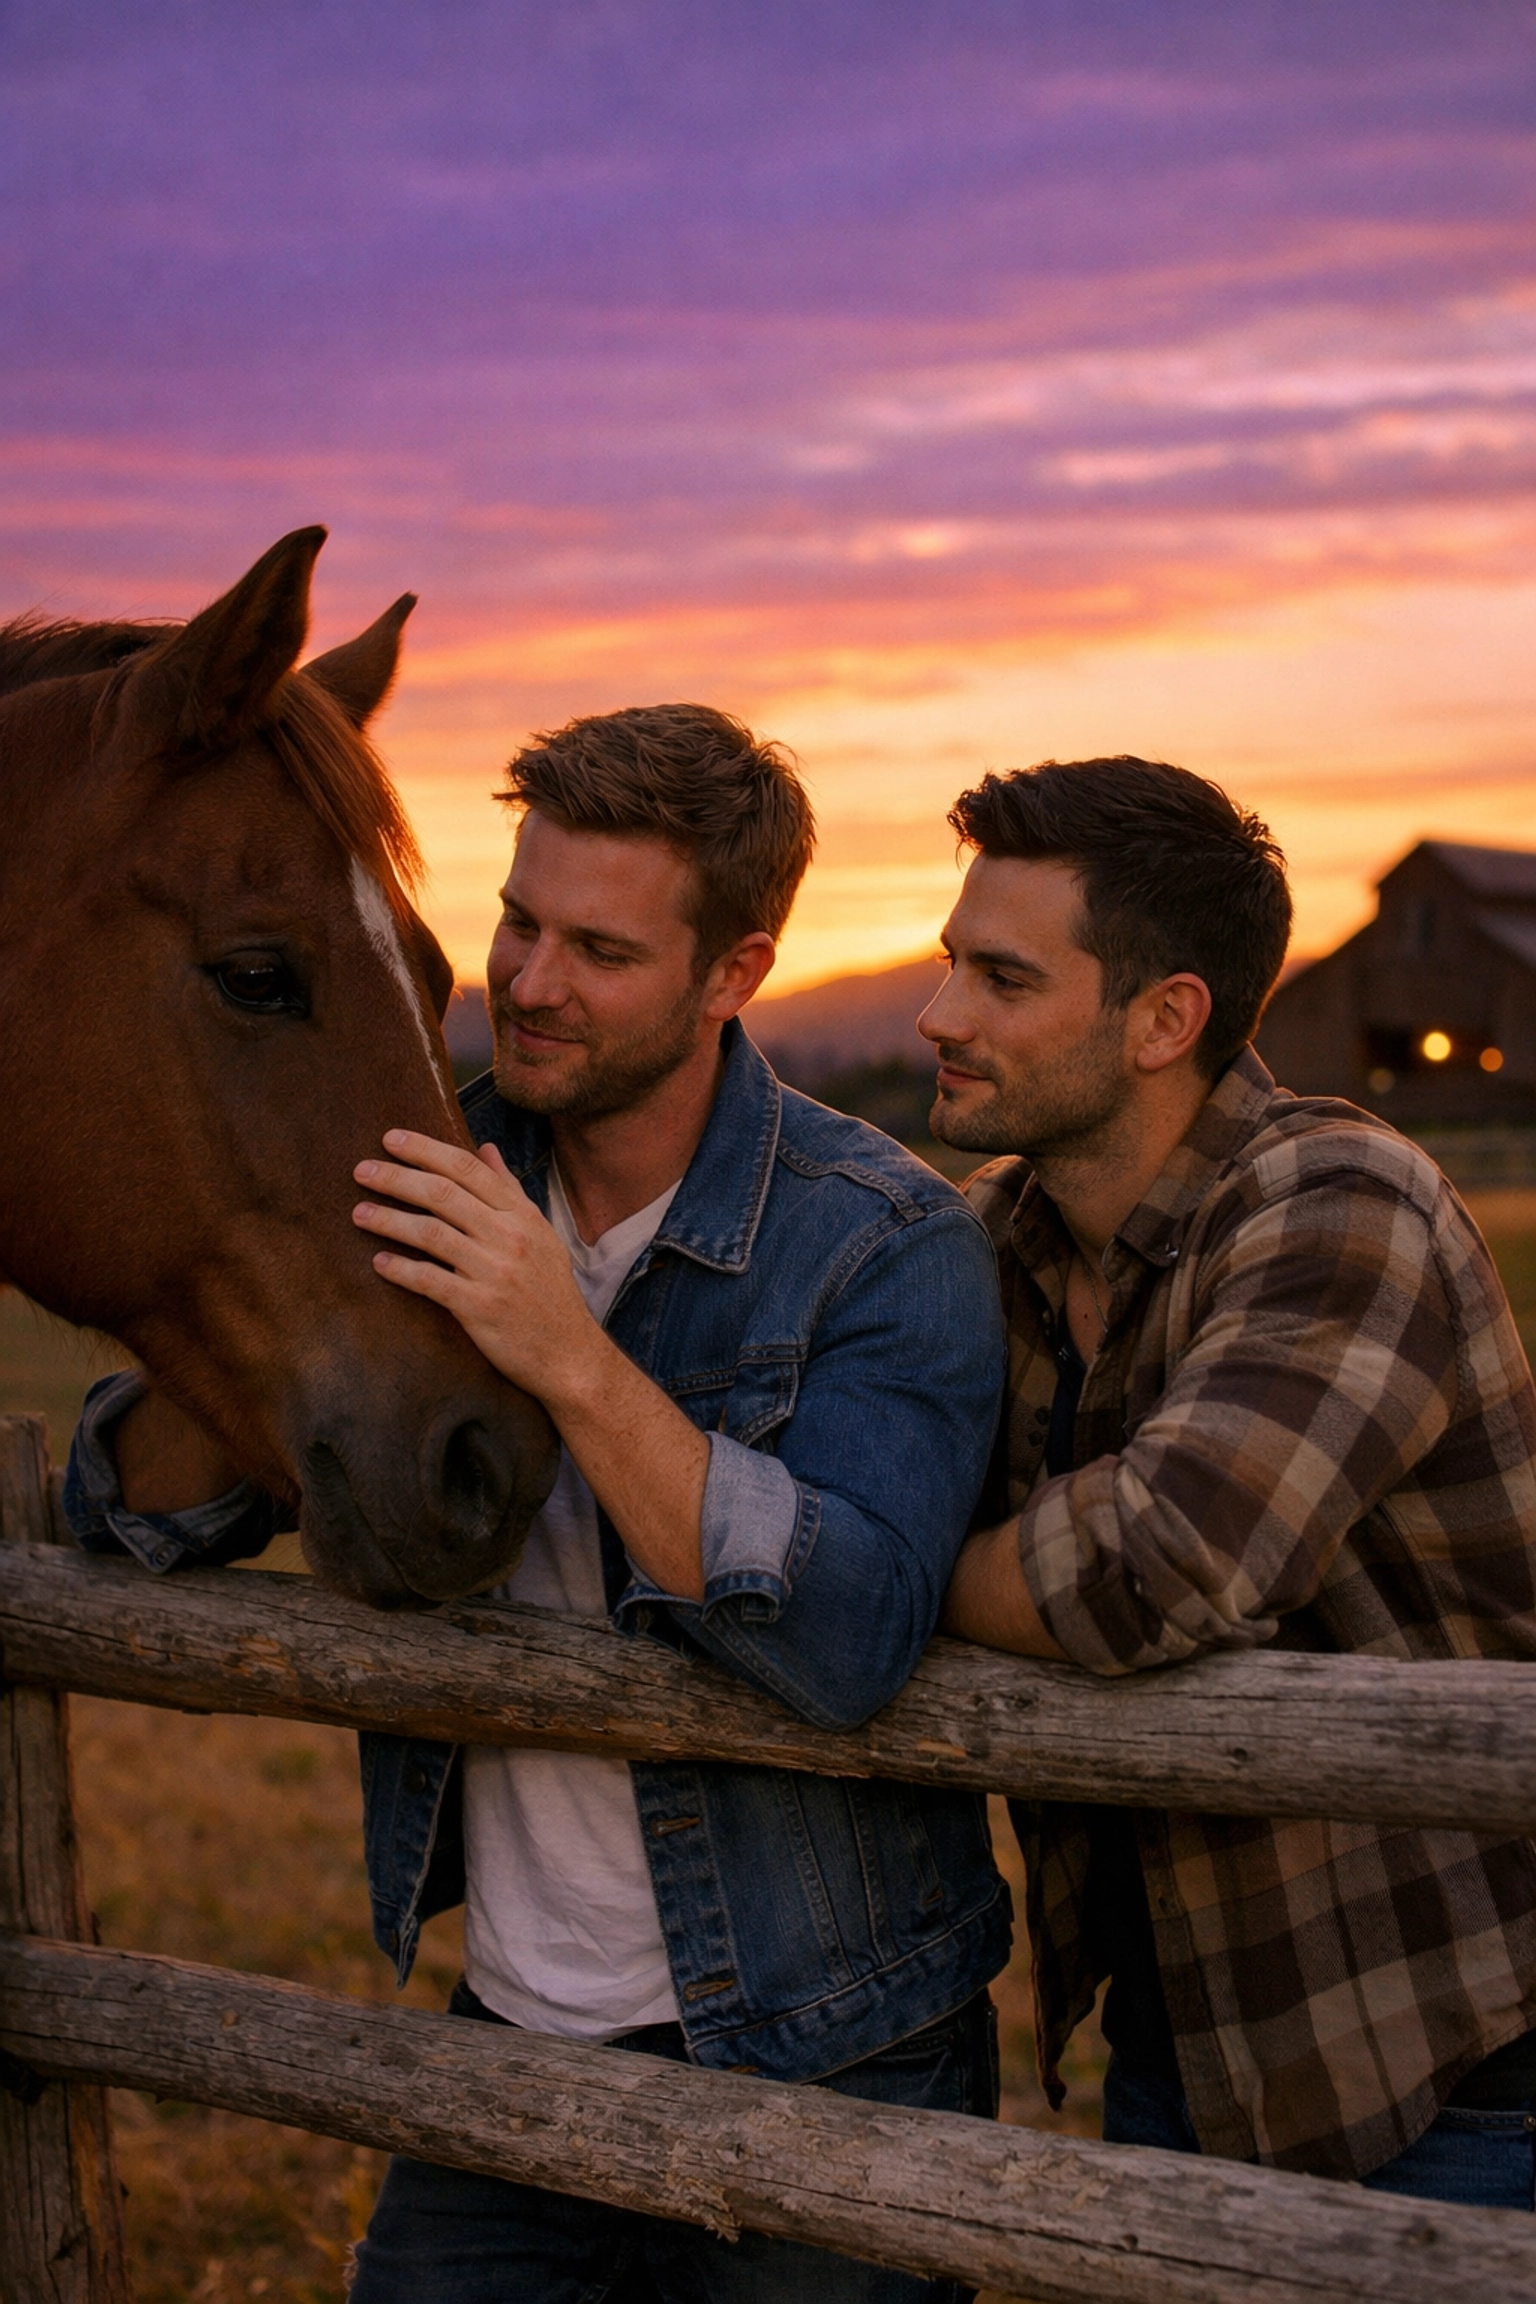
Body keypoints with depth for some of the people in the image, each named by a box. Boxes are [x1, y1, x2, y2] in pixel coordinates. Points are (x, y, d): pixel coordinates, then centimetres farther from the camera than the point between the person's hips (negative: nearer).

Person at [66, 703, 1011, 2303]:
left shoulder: (890, 1248, -15)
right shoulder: (446, 1183, -2)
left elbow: (850, 1644, -29)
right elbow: (132, 1514, 0)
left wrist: (575, 1361, -36)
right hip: (508, 2030, 4)